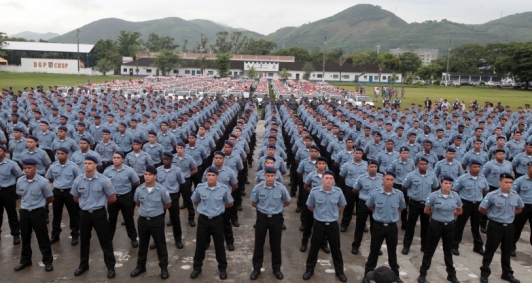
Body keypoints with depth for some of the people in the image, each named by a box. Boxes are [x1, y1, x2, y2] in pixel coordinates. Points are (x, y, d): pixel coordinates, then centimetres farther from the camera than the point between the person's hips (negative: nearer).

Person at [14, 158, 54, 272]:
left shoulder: (43, 182, -16)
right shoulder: (20, 181, -3)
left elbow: (50, 198, -4)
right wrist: (26, 204, 13)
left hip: (38, 212, -4)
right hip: (24, 212, 4)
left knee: (42, 237, 3)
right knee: (25, 237, 16)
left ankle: (48, 261, 15)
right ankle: (25, 260, 32)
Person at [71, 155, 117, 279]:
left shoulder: (103, 180, -14)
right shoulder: (78, 180, -5)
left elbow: (113, 198, -6)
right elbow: (76, 198, 12)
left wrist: (100, 203, 4)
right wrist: (86, 203, 8)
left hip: (99, 213, -3)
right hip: (84, 213, 3)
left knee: (105, 240, 4)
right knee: (84, 240, 17)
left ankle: (110, 266, 15)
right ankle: (83, 265, 34)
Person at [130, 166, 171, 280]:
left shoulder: (161, 189, -14)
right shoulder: (139, 189, -6)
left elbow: (168, 204, 0)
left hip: (157, 220, -3)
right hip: (142, 220, 3)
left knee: (160, 244, 8)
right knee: (142, 244, 18)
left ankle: (164, 268, 21)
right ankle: (140, 266, 35)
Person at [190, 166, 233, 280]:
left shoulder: (224, 189, -13)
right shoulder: (199, 188, -10)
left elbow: (230, 204, 4)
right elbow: (195, 202, 10)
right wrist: (205, 207, 8)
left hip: (217, 220, -1)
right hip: (203, 219, 1)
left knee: (219, 245, 11)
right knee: (200, 245, 11)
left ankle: (222, 268, 29)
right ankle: (197, 267, 31)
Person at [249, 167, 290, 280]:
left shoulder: (281, 188, -15)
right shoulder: (258, 188, -15)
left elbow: (287, 203, 4)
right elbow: (254, 204, 2)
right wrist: (264, 207, 7)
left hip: (276, 218, 0)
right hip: (262, 217, 0)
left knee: (276, 244, 12)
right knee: (259, 243, 9)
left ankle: (276, 268, 28)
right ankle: (256, 268, 23)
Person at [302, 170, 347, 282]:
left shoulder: (338, 192, -10)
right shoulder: (314, 191, -14)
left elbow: (342, 206, 10)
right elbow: (310, 206, 4)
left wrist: (332, 212, 8)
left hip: (333, 224, 1)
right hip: (319, 224, -1)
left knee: (336, 249, 13)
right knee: (314, 248, 11)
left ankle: (339, 272, 31)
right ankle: (309, 270, 30)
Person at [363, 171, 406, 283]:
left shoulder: (399, 194, -10)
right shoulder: (374, 194, -14)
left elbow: (401, 208, 11)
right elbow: (369, 206, 7)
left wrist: (393, 215, 9)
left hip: (392, 227, 1)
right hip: (378, 226, -1)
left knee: (392, 251, 16)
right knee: (374, 251, 8)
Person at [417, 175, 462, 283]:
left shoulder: (455, 196, -6)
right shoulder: (433, 195, -15)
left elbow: (459, 211, 10)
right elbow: (426, 211, -4)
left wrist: (449, 214, 6)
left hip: (450, 226, 3)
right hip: (436, 225, -3)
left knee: (448, 251, 18)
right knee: (430, 250, 7)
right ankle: (422, 274, 18)